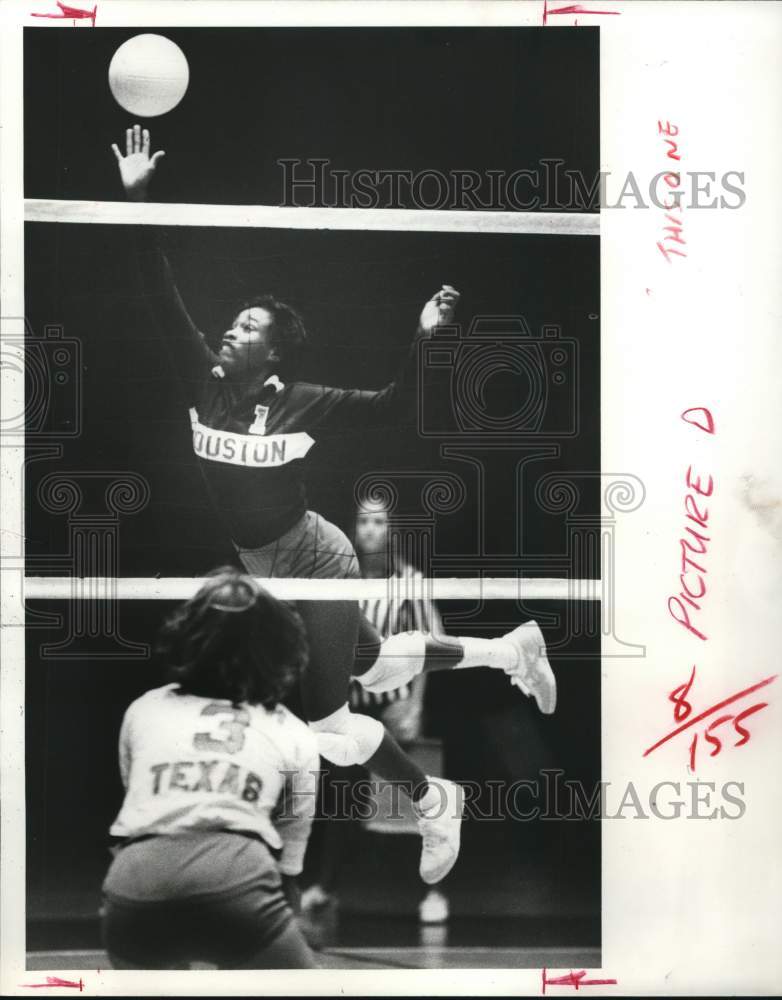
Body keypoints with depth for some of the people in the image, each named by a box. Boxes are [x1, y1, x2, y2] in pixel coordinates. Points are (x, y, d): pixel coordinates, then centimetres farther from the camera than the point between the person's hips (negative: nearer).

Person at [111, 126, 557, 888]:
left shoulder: (301, 404, -17)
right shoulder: (204, 383, -7)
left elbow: (395, 403, -14)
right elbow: (164, 301, -12)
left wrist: (423, 337, -29)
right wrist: (137, 199, -18)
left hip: (314, 565, -6)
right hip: (261, 569, 6)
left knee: (322, 718, -3)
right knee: (371, 667, 22)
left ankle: (435, 804, 20)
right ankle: (507, 651, 40)